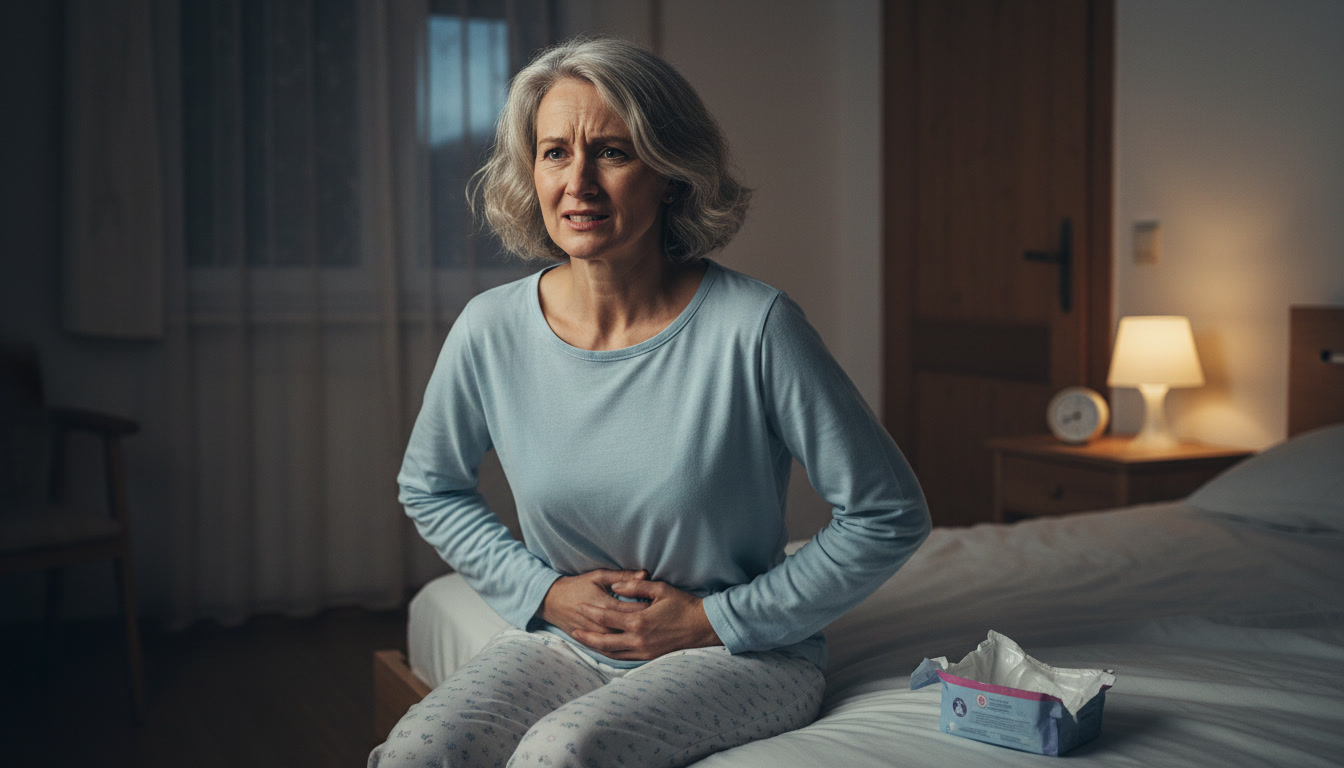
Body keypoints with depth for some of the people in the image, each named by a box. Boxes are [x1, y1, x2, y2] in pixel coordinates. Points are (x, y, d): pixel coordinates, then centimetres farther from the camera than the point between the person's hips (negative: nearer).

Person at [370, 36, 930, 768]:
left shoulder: (754, 325, -17)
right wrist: (544, 591, -1)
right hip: (563, 644, 3)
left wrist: (716, 618, -11)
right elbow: (428, 488, 13)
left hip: (744, 651, -3)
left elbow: (888, 515, -10)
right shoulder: (491, 329, -7)